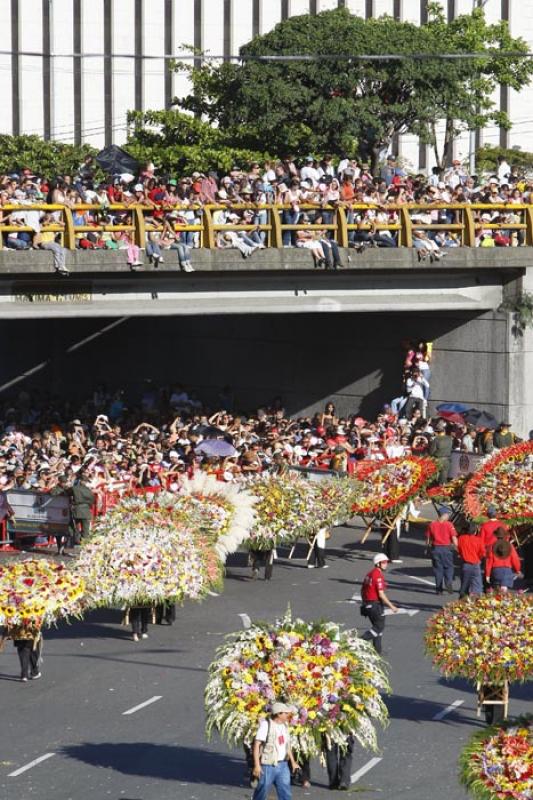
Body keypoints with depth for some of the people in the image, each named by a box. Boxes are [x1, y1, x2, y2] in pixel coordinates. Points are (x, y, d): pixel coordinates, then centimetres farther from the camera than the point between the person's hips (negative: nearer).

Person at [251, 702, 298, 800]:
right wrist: (257, 765, -22)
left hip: (283, 765, 6)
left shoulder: (284, 725, 9)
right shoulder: (266, 725, -14)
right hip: (268, 765, -6)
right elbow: (256, 745, -17)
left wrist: (293, 762, 23)